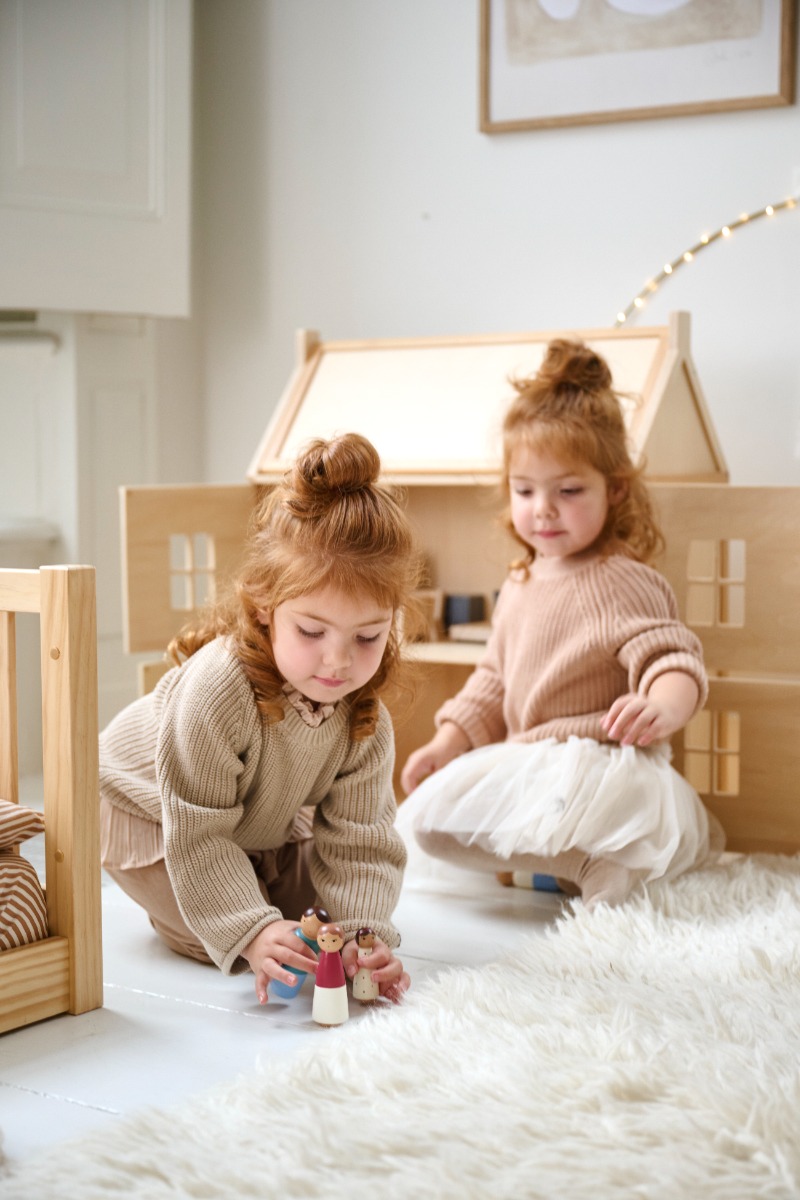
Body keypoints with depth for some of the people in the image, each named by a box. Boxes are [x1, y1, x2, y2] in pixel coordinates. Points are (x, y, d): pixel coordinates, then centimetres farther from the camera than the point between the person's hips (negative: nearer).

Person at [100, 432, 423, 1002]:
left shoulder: (365, 719, -27)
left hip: (265, 824, 6)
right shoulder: (217, 688, -44)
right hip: (149, 810, -5)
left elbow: (358, 840, -24)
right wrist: (250, 932, -47)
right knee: (219, 936, -16)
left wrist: (366, 932, -41)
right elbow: (196, 837, -39)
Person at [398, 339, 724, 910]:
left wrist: (663, 708, -47)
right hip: (529, 769, 10)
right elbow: (495, 682, 26)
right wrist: (447, 744, 15)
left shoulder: (620, 583, -12)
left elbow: (673, 657, -24)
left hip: (599, 767, -10)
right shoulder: (520, 585, 16)